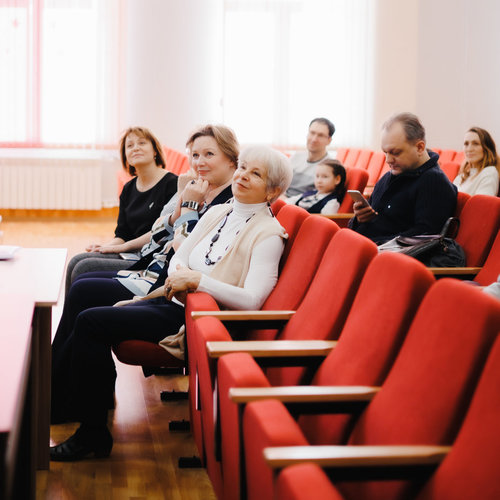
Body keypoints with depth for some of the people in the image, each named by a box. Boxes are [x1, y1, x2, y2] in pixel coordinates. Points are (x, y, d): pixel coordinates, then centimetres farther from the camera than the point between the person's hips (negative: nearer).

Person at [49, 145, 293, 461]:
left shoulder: (268, 233, -8)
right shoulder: (217, 213, 15)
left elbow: (253, 300, -19)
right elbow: (180, 257, 16)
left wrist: (196, 280, -20)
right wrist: (178, 277, -7)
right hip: (175, 304, 8)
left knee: (92, 322, -17)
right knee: (89, 322, -9)